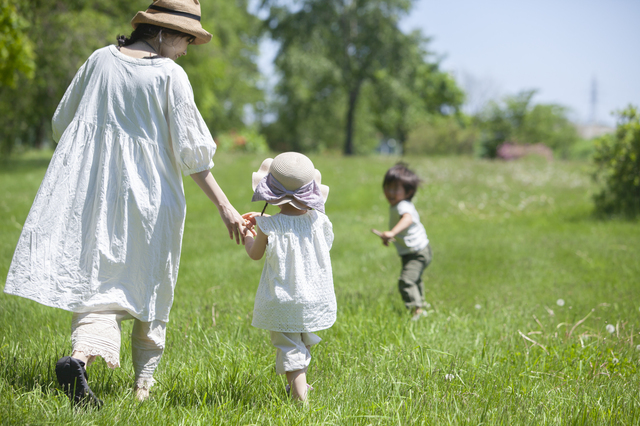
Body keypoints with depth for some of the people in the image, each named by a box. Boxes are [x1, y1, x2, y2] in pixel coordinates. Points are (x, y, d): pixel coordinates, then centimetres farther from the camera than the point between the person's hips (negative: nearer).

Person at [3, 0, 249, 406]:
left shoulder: (101, 59, 6)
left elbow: (62, 124, 14)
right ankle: (144, 382, 16)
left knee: (98, 279, 7)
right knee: (150, 285, 10)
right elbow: (191, 151, -9)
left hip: (91, 191, 4)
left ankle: (81, 356, -14)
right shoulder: (170, 75, -7)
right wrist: (226, 208, -5)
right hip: (148, 194, -3)